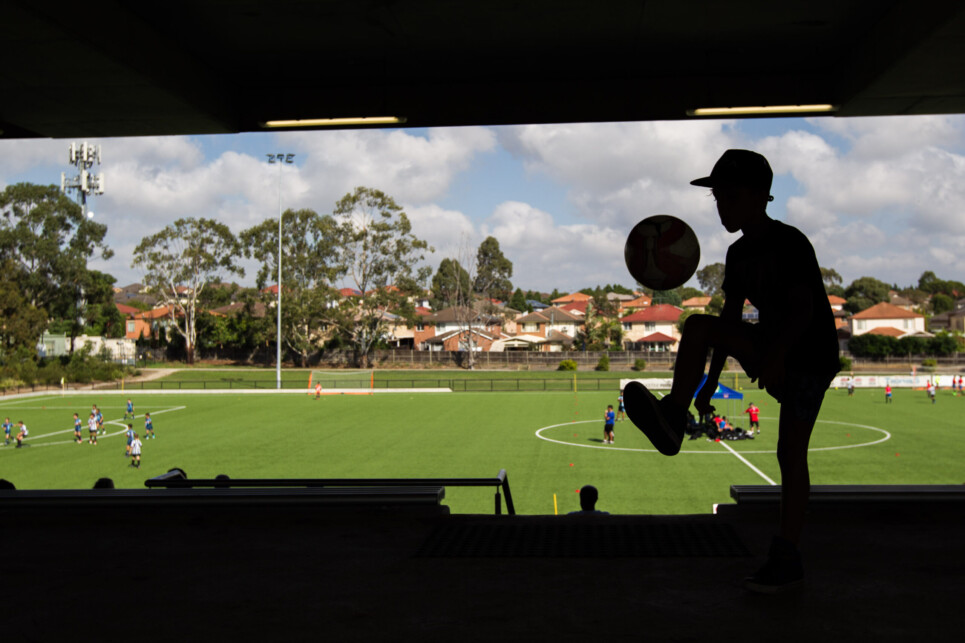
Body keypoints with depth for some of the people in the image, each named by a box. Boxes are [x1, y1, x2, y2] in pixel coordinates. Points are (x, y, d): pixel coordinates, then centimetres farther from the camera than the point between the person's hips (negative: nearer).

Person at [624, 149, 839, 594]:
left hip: (809, 356, -7)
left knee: (790, 454, -9)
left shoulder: (791, 244, -17)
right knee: (698, 325, -16)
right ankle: (672, 420, -23)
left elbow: (802, 309, -28)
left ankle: (787, 559, 0)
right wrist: (710, 381, 8)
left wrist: (776, 355, -42)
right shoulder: (739, 253, 6)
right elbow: (731, 316, 10)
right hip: (771, 348, 7)